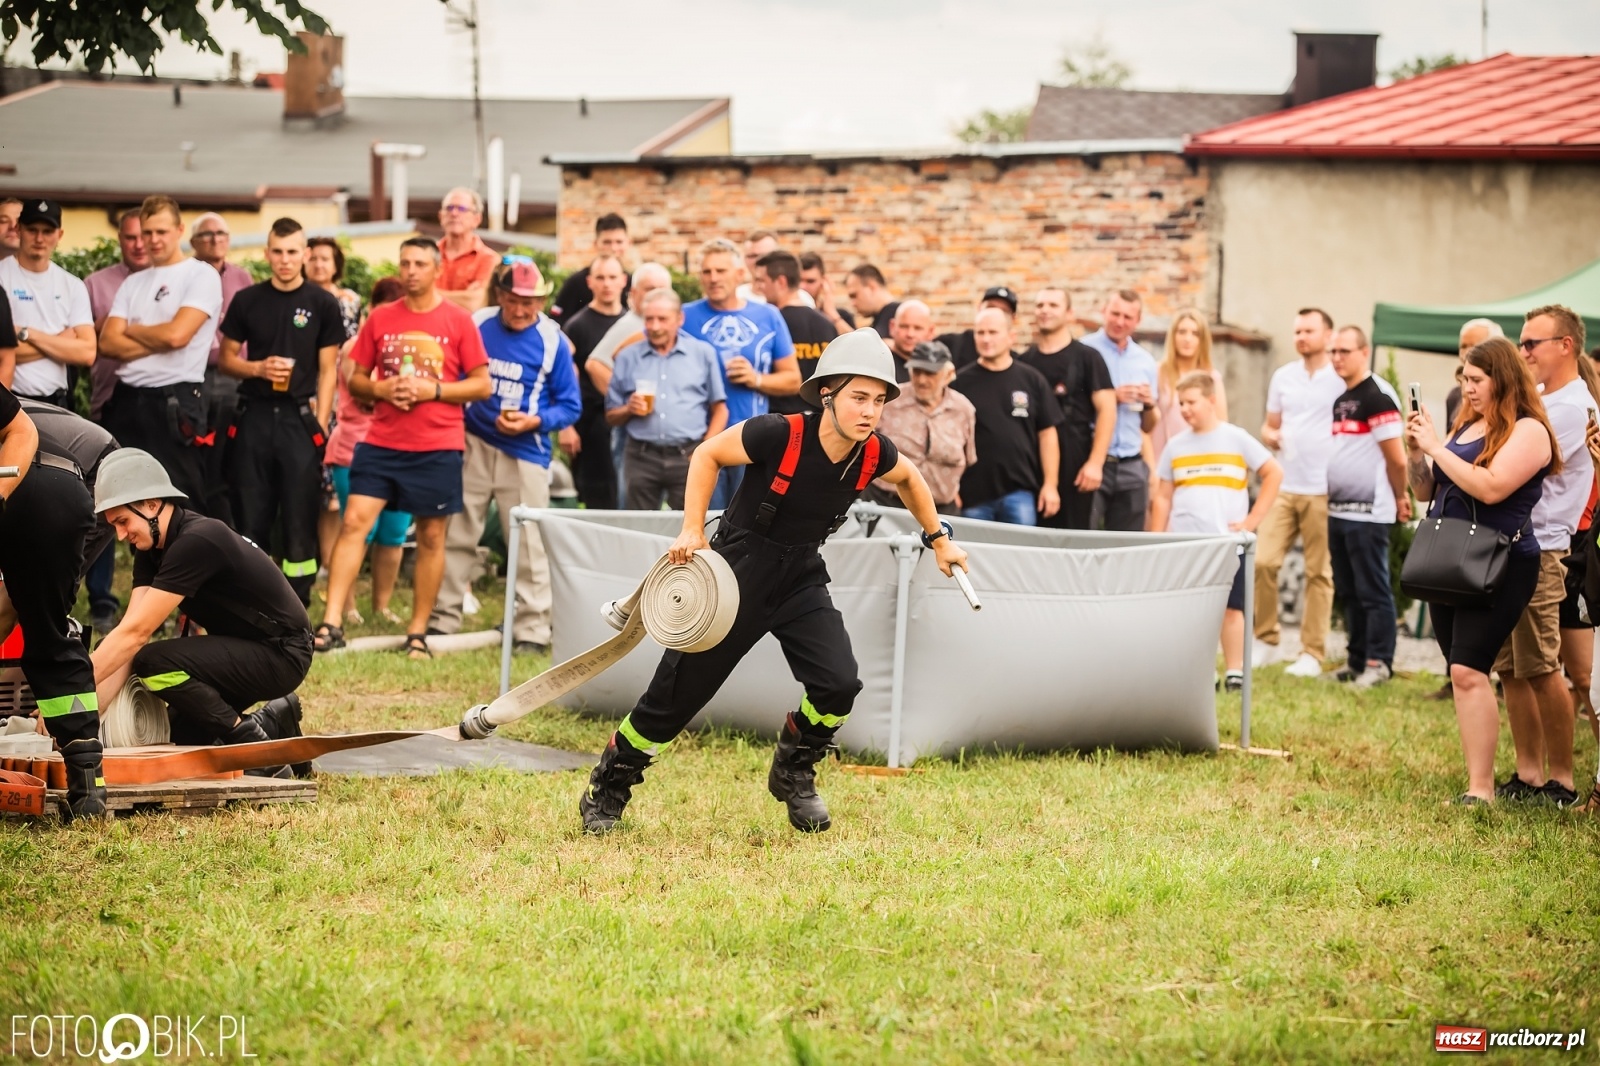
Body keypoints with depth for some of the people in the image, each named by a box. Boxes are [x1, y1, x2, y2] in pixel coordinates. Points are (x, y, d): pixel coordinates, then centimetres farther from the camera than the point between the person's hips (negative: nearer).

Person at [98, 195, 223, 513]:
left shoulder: (202, 276, -2)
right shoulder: (133, 283, 16)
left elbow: (176, 334, -15)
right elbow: (108, 343, 4)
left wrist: (131, 330, 2)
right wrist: (158, 342, -9)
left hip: (175, 401, -6)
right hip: (126, 399, 6)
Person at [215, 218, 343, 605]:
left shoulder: (322, 304, 3)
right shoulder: (247, 301, 8)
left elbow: (328, 370, 3)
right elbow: (226, 359, 12)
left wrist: (321, 424, -5)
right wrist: (258, 368, -8)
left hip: (300, 417, -2)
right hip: (254, 416, 2)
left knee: (300, 517, -2)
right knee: (250, 518, 4)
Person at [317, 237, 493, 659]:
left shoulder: (458, 321, 0)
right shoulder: (380, 318, 7)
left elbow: (483, 385, 0)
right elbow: (356, 379, 12)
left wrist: (433, 390, -13)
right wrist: (380, 389, -10)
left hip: (437, 447, -1)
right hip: (381, 443, 1)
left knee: (431, 536, 4)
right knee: (354, 521, -9)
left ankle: (418, 633, 14)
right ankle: (331, 622, -10)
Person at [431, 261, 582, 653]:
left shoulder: (552, 342, -6)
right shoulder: (476, 326, 0)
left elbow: (570, 406, -3)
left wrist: (534, 421, -19)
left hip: (525, 454, -2)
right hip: (474, 444, 3)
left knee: (529, 545, -1)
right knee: (456, 536, 7)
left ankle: (532, 630, 5)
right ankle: (442, 618, 16)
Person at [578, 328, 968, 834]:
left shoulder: (874, 454, -12)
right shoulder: (779, 435, -26)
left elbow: (908, 478, 13)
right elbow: (707, 455, -10)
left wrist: (938, 538, 17)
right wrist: (692, 530, -16)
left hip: (801, 576, 4)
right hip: (738, 570, -4)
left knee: (839, 683, -16)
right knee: (678, 693, 1)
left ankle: (793, 773, 13)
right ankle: (607, 787, 22)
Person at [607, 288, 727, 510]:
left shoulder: (703, 354, 10)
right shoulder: (628, 357, 13)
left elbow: (719, 410, 8)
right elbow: (611, 416, 15)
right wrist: (629, 409, -7)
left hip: (688, 457, -1)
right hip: (643, 457, 1)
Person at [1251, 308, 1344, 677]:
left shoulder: (1342, 380, -1)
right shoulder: (1282, 377, 13)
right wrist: (1271, 436, -2)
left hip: (1324, 491, -4)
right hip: (1284, 486, 4)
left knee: (1319, 573, 0)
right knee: (1263, 561, -4)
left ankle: (1313, 653, 5)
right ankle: (1265, 640, 9)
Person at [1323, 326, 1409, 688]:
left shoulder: (1378, 395, -12)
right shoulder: (1341, 399, 16)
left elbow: (1397, 458, -14)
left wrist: (1399, 499, -4)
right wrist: (1332, 497, 16)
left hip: (1368, 512, -9)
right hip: (1338, 509, 9)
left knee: (1373, 591, -5)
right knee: (1348, 591, 13)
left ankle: (1379, 663, -2)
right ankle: (1356, 660, 19)